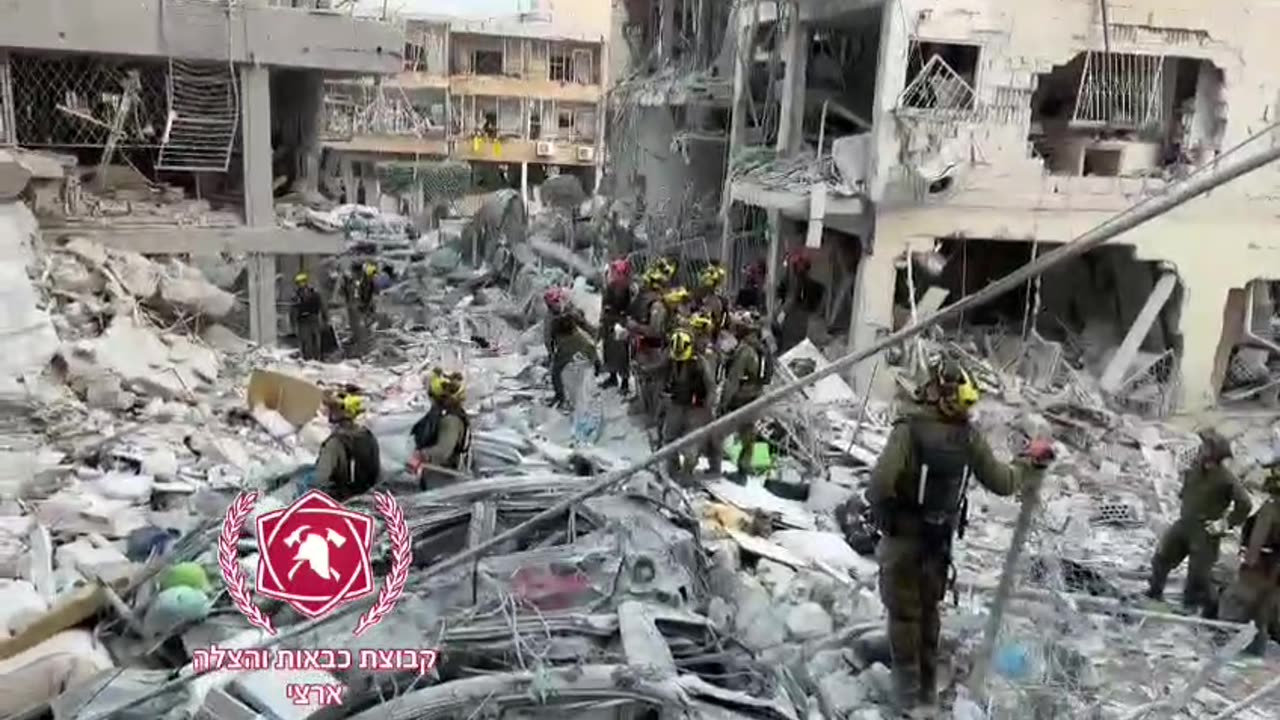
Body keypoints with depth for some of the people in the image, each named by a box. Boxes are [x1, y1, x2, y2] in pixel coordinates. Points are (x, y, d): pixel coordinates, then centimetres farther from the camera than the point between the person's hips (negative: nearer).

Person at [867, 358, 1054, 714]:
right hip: (941, 538, 4)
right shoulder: (969, 436, -10)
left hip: (902, 537, -4)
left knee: (904, 612, 11)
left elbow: (880, 484, -30)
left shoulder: (909, 429, -23)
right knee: (929, 610, 22)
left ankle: (908, 692, 18)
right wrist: (1032, 464, 18)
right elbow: (1001, 482, 0)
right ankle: (928, 690, 34)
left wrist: (882, 514, -9)